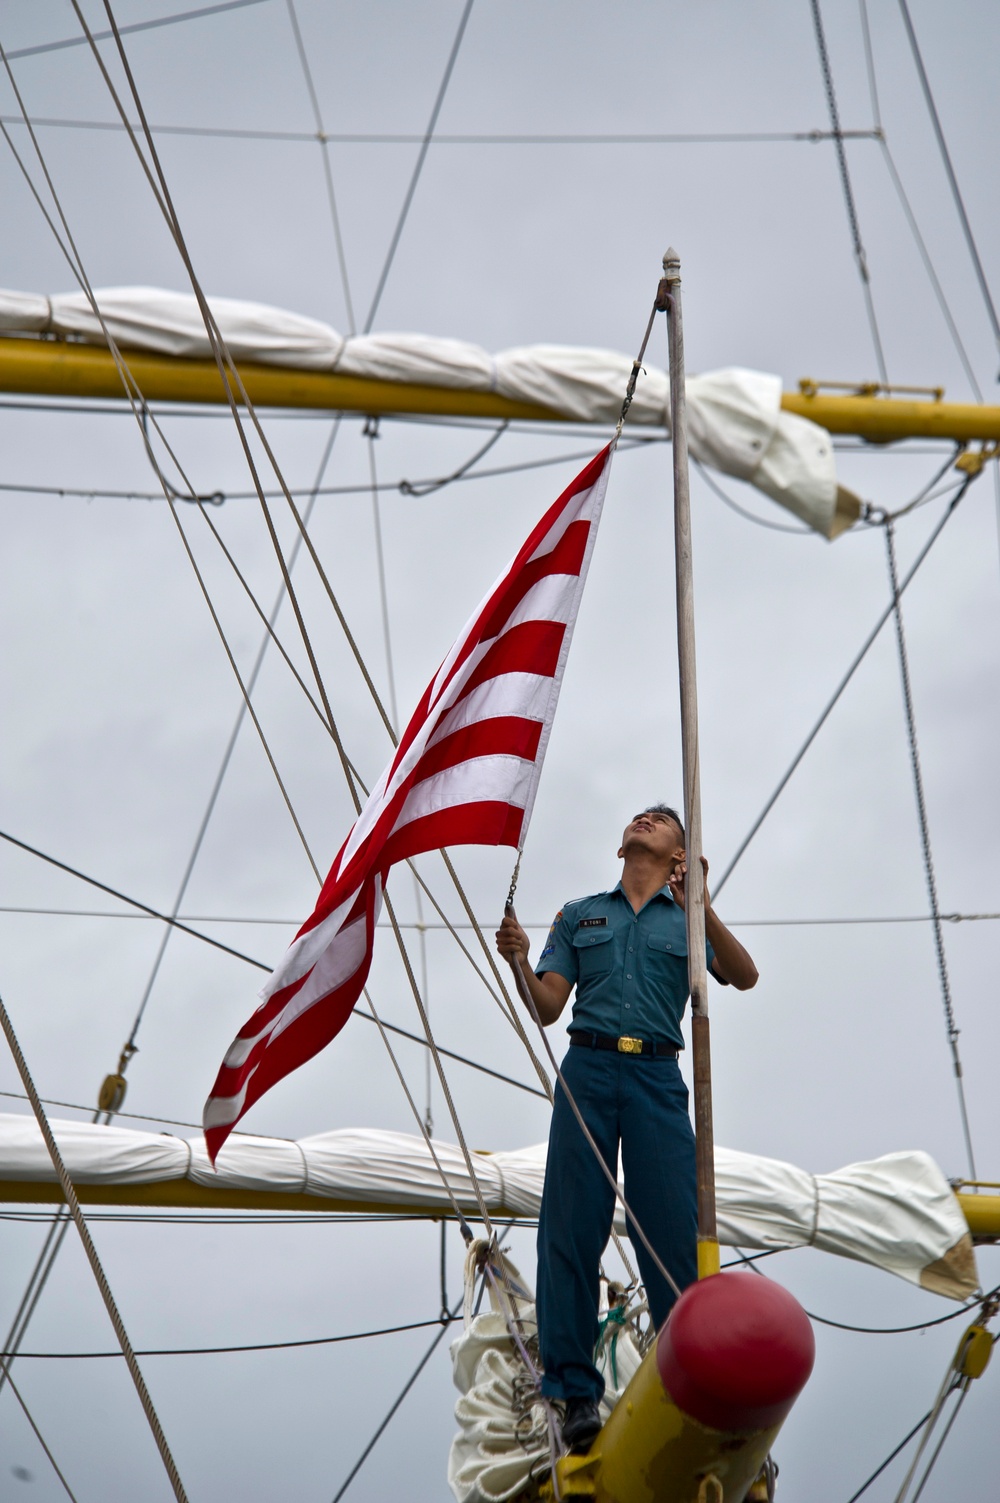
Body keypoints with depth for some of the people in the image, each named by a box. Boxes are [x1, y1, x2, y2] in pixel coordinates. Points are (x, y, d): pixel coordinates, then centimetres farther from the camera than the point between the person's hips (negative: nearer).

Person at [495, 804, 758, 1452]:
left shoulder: (689, 919, 16)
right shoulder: (579, 915, 21)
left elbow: (745, 977, -3)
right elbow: (548, 1007, 13)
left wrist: (701, 910, -18)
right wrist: (520, 962, -7)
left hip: (656, 1077, -1)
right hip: (588, 1070, 1)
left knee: (673, 1229, -7)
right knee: (572, 1227, -6)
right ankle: (576, 1390, -4)